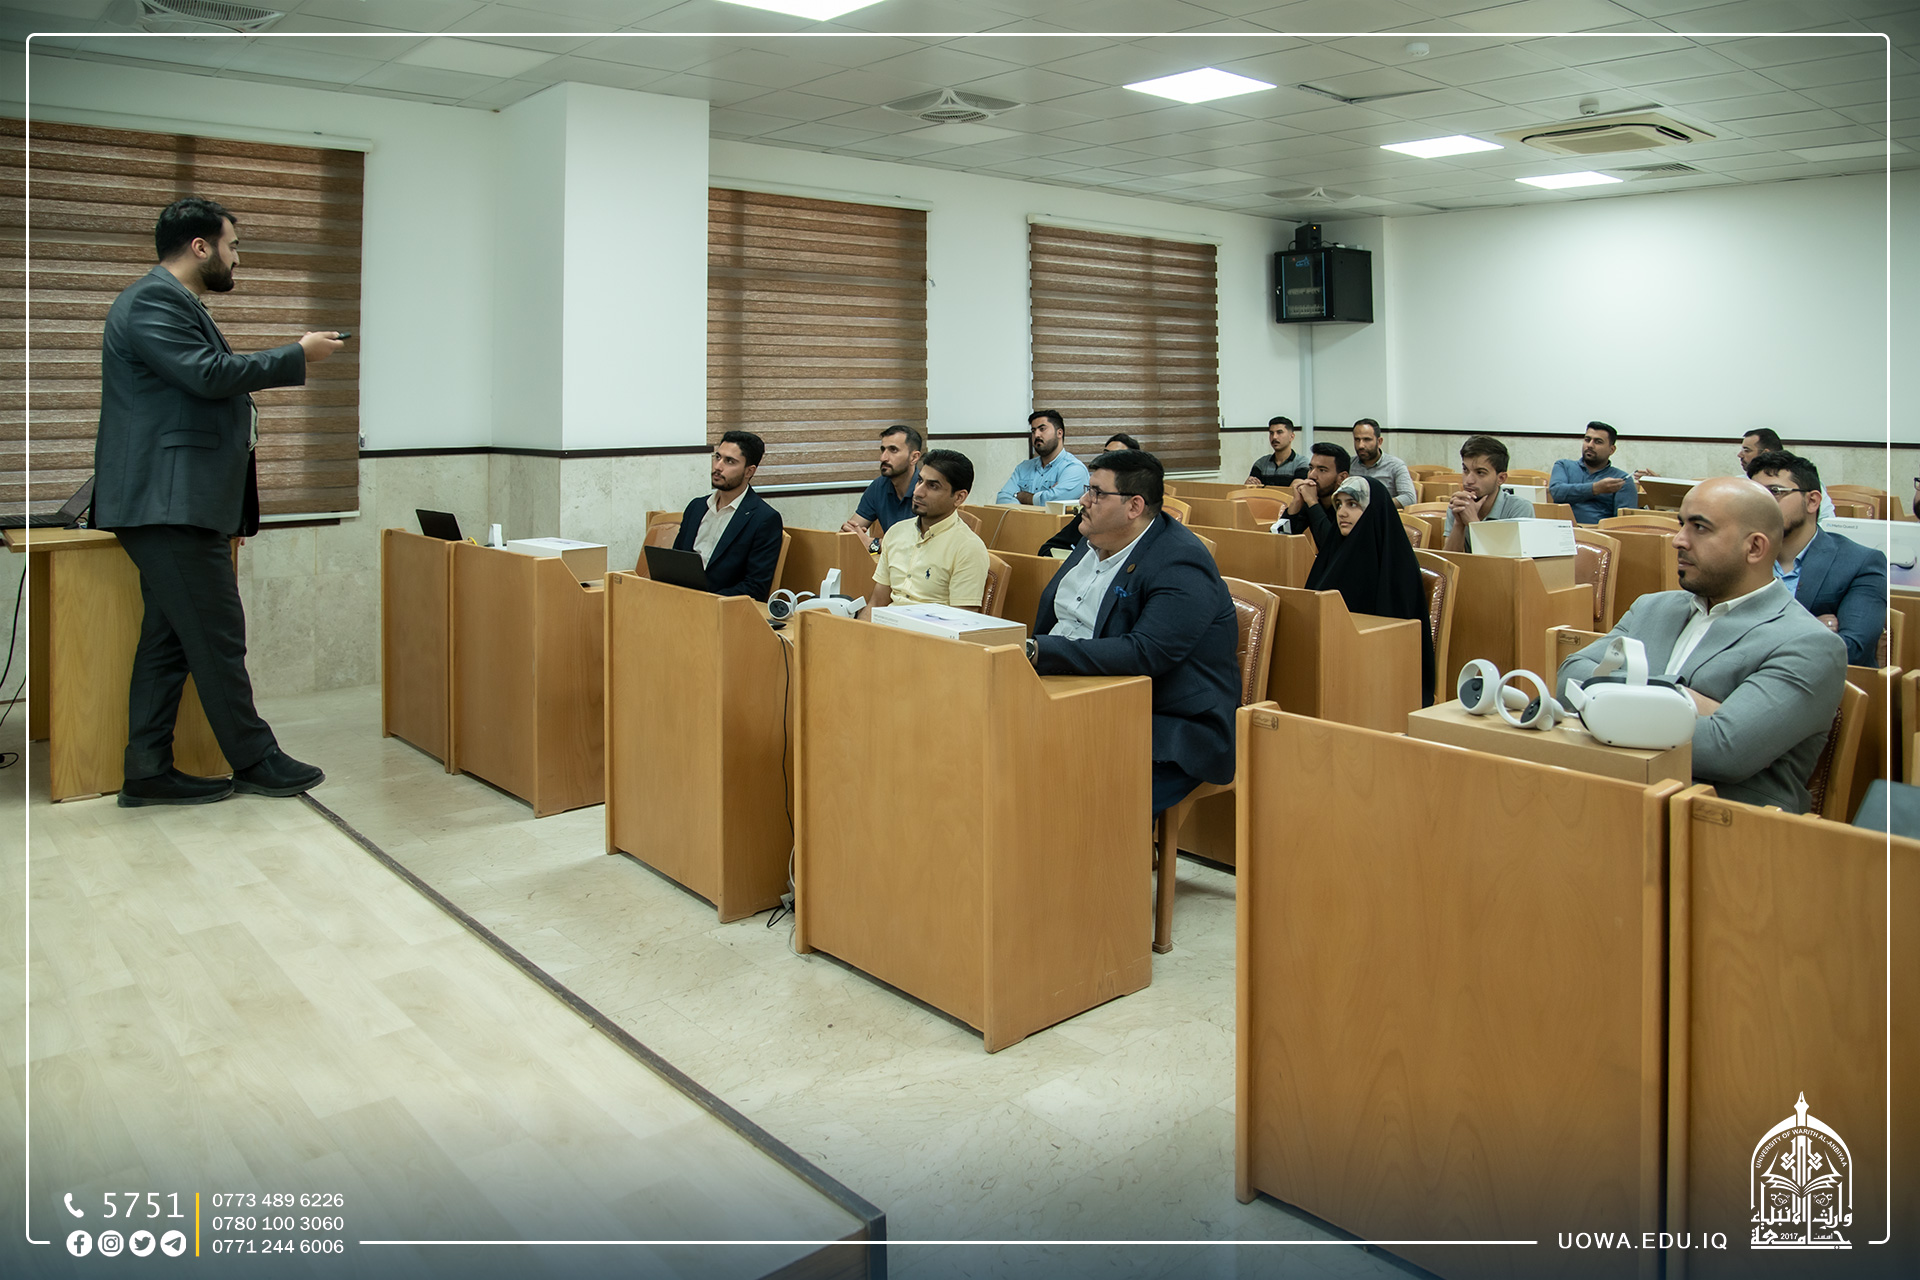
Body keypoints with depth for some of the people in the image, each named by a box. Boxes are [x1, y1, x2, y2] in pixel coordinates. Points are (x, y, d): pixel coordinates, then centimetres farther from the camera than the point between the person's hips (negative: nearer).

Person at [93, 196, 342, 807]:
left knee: (170, 638, 10)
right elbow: (208, 374, -20)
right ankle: (254, 760, 4)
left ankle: (148, 771, 15)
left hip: (177, 502, 11)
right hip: (170, 502, -11)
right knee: (217, 635, -4)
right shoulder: (153, 299, -11)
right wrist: (297, 357, -12)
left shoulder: (173, 301, 22)